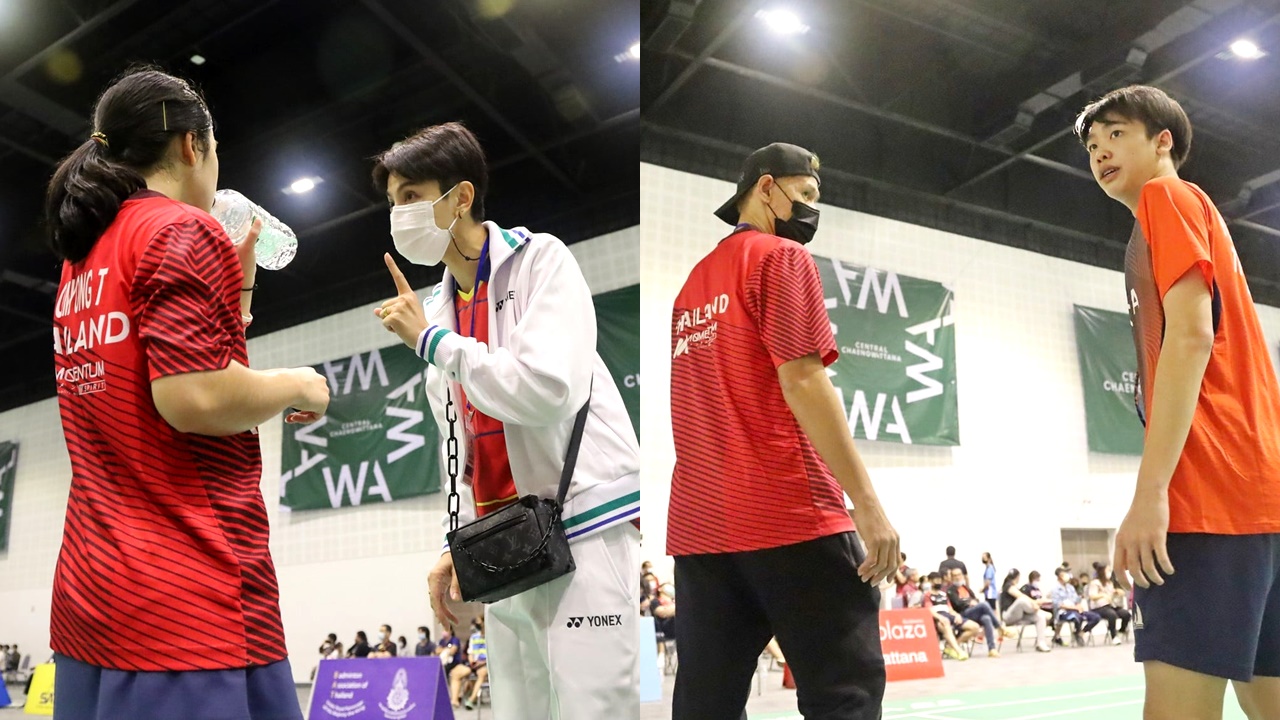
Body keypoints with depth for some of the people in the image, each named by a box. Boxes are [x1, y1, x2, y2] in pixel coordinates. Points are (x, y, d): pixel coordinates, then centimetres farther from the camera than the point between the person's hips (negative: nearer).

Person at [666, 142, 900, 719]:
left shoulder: (696, 279, 21)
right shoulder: (782, 257, -2)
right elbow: (801, 381, -13)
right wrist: (867, 502, -13)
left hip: (698, 524, 8)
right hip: (789, 515, -7)